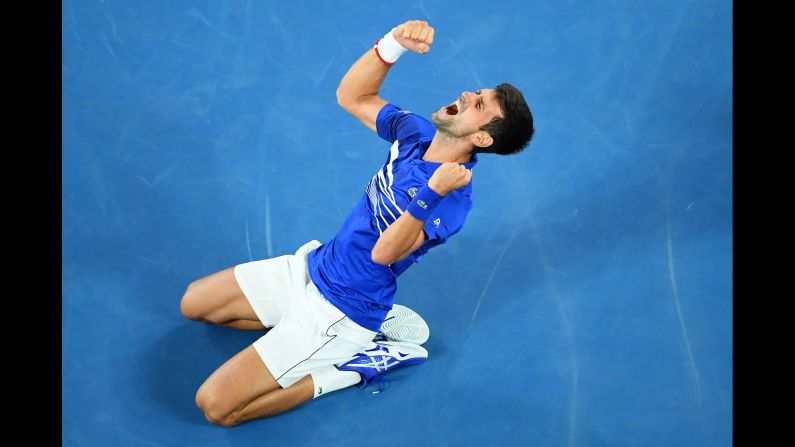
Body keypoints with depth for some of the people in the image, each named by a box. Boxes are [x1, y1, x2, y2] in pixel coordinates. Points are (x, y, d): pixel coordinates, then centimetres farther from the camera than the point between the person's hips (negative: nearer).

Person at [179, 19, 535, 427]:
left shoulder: (453, 198, -26)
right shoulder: (418, 132, -4)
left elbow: (383, 253, -31)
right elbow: (350, 96, 2)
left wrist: (433, 191, -42)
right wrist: (394, 43, -15)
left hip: (337, 311, -8)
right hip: (310, 266, 8)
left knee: (214, 406, -11)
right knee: (193, 304, 23)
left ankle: (354, 366, 2)